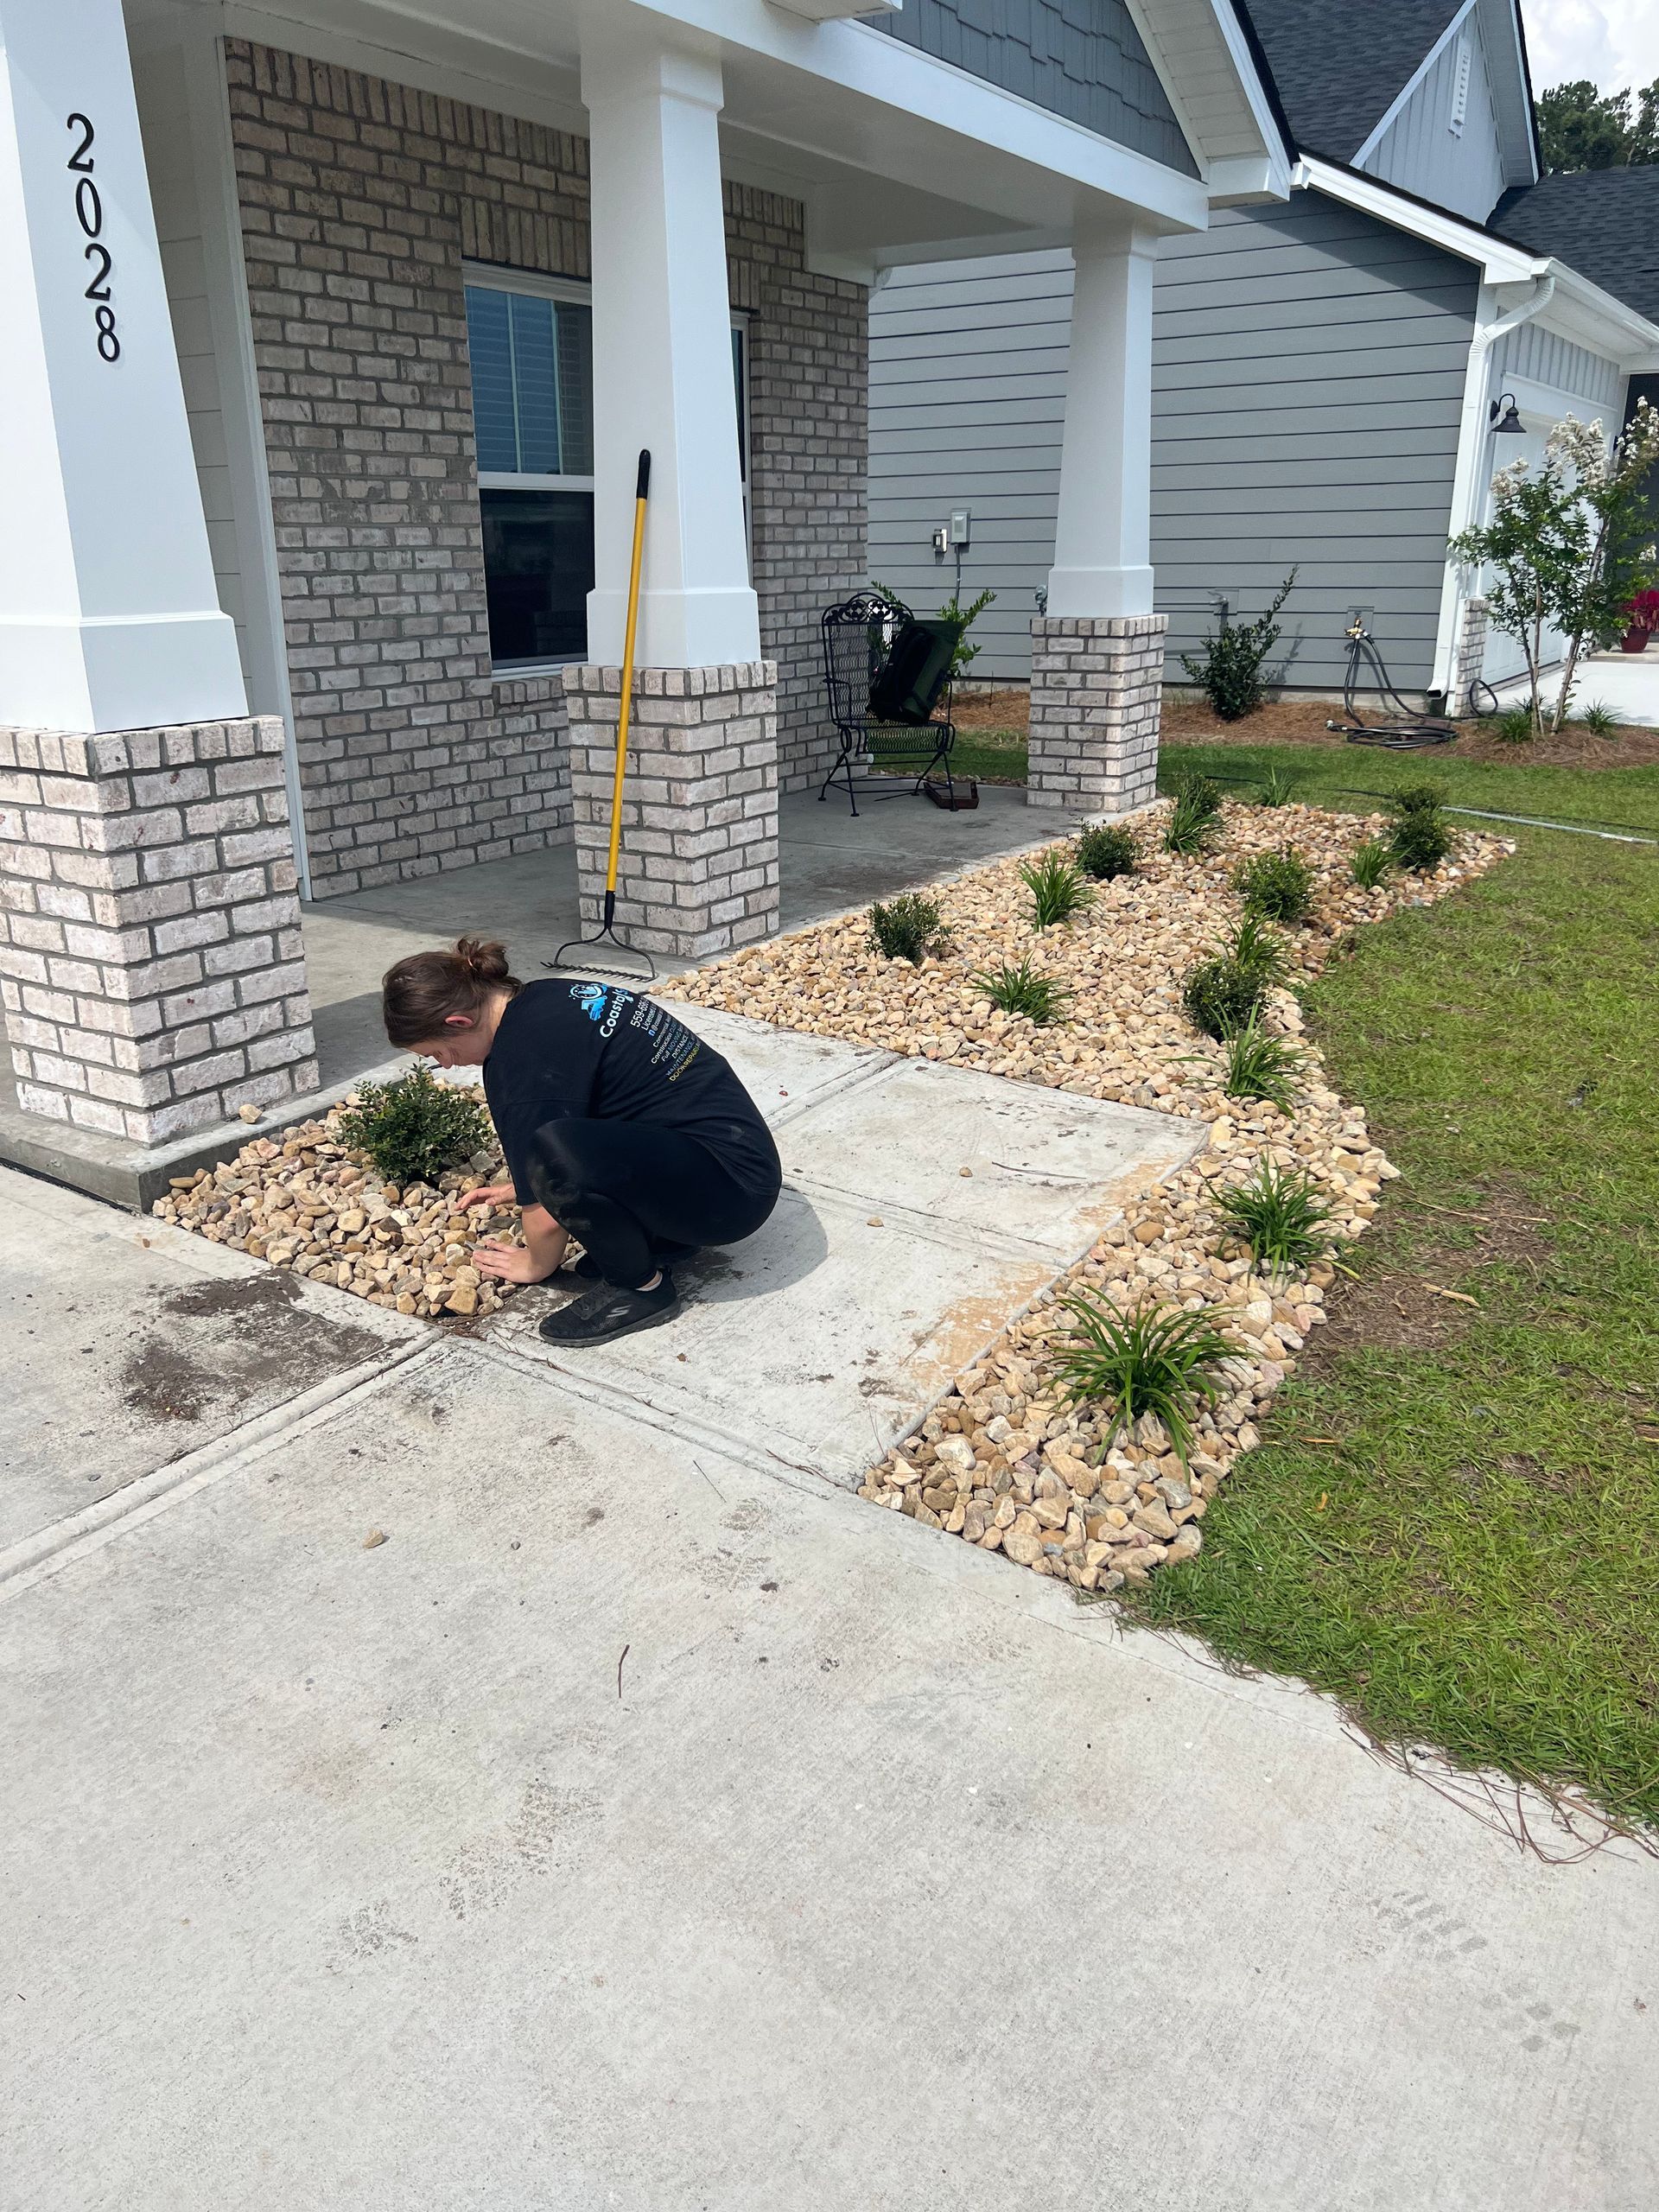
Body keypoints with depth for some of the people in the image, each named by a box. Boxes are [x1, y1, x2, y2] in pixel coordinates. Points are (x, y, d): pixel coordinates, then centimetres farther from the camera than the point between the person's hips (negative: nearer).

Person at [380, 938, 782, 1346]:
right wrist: (525, 1184, 34)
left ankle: (642, 1287, -6)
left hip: (731, 1189, -10)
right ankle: (663, 1236, 14)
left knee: (559, 1154, -31)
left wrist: (536, 1265, 7)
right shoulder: (544, 997, 7)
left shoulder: (524, 1057, -20)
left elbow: (548, 1217, -13)